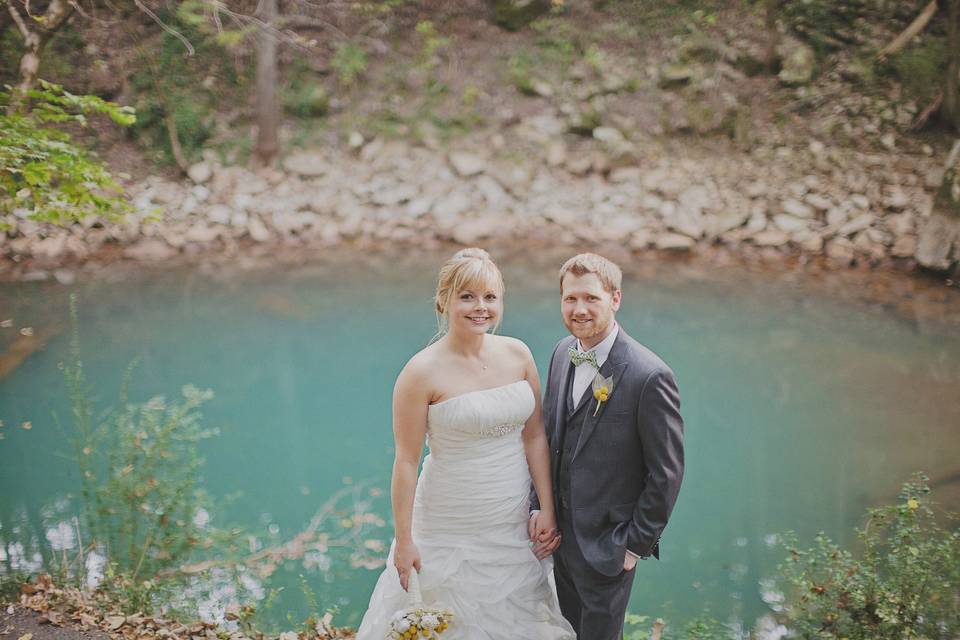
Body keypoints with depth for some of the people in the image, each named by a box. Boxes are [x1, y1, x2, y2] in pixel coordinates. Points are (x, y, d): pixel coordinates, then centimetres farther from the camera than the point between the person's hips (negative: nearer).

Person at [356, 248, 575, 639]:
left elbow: (534, 435, 3)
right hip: (452, 530, -4)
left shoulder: (518, 354, -3)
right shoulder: (421, 372, -17)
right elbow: (406, 463, -12)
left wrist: (547, 508, 2)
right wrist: (403, 541, -9)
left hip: (513, 526, 5)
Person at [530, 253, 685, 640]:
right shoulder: (562, 353, -2)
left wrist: (637, 545, -12)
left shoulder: (649, 376, -24)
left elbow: (666, 473, -17)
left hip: (606, 542, -6)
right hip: (560, 528, 6)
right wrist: (538, 506, 3)